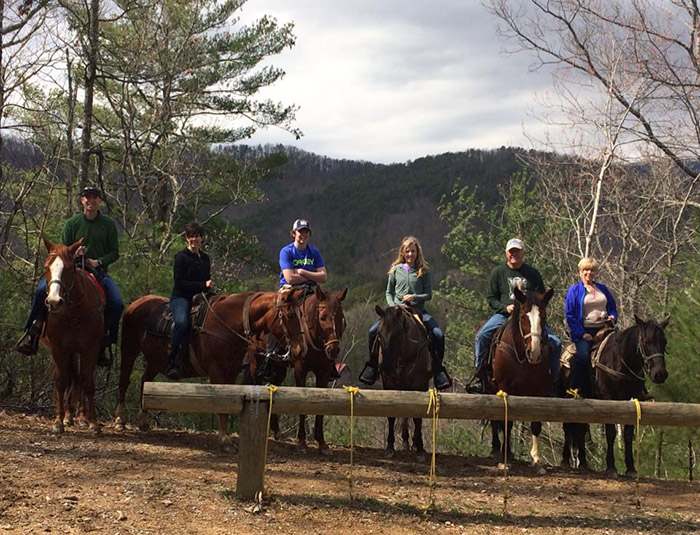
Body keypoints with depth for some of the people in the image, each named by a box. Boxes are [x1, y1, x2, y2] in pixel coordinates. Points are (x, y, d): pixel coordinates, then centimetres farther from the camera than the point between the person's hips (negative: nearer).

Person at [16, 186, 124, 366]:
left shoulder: (108, 224, 6)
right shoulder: (72, 223, 5)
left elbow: (114, 253, 6)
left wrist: (99, 261, -12)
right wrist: (73, 254, -16)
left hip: (99, 271, 0)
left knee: (117, 303, -22)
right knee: (41, 291, -23)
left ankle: (104, 342, -4)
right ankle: (33, 332, -10)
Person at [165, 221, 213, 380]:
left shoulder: (205, 258, 17)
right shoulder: (181, 257, -3)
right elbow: (179, 283, -11)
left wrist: (209, 287, 3)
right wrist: (202, 285, -14)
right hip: (181, 297, -7)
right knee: (181, 322, -35)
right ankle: (172, 363, -32)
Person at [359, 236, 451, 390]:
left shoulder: (423, 271, 5)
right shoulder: (396, 270, 9)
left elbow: (429, 294, 3)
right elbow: (389, 292, 15)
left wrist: (414, 297, -15)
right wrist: (393, 306, -3)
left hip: (418, 310, -1)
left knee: (438, 335, -22)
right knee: (373, 331, -19)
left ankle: (438, 369, -8)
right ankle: (373, 365, -4)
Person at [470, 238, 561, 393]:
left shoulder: (532, 273, 9)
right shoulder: (498, 272, 7)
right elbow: (491, 298, 6)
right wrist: (505, 308, -13)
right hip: (503, 315, -1)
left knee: (555, 342, -13)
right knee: (482, 335, -27)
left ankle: (555, 380, 4)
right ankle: (480, 377, -17)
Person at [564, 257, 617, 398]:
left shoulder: (603, 289, 19)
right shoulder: (574, 290, 5)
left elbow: (613, 308, 26)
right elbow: (569, 315, -1)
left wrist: (612, 318, 1)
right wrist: (582, 334, -11)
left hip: (603, 329, 5)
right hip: (584, 331, -5)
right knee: (583, 356, -28)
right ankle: (573, 390, -21)